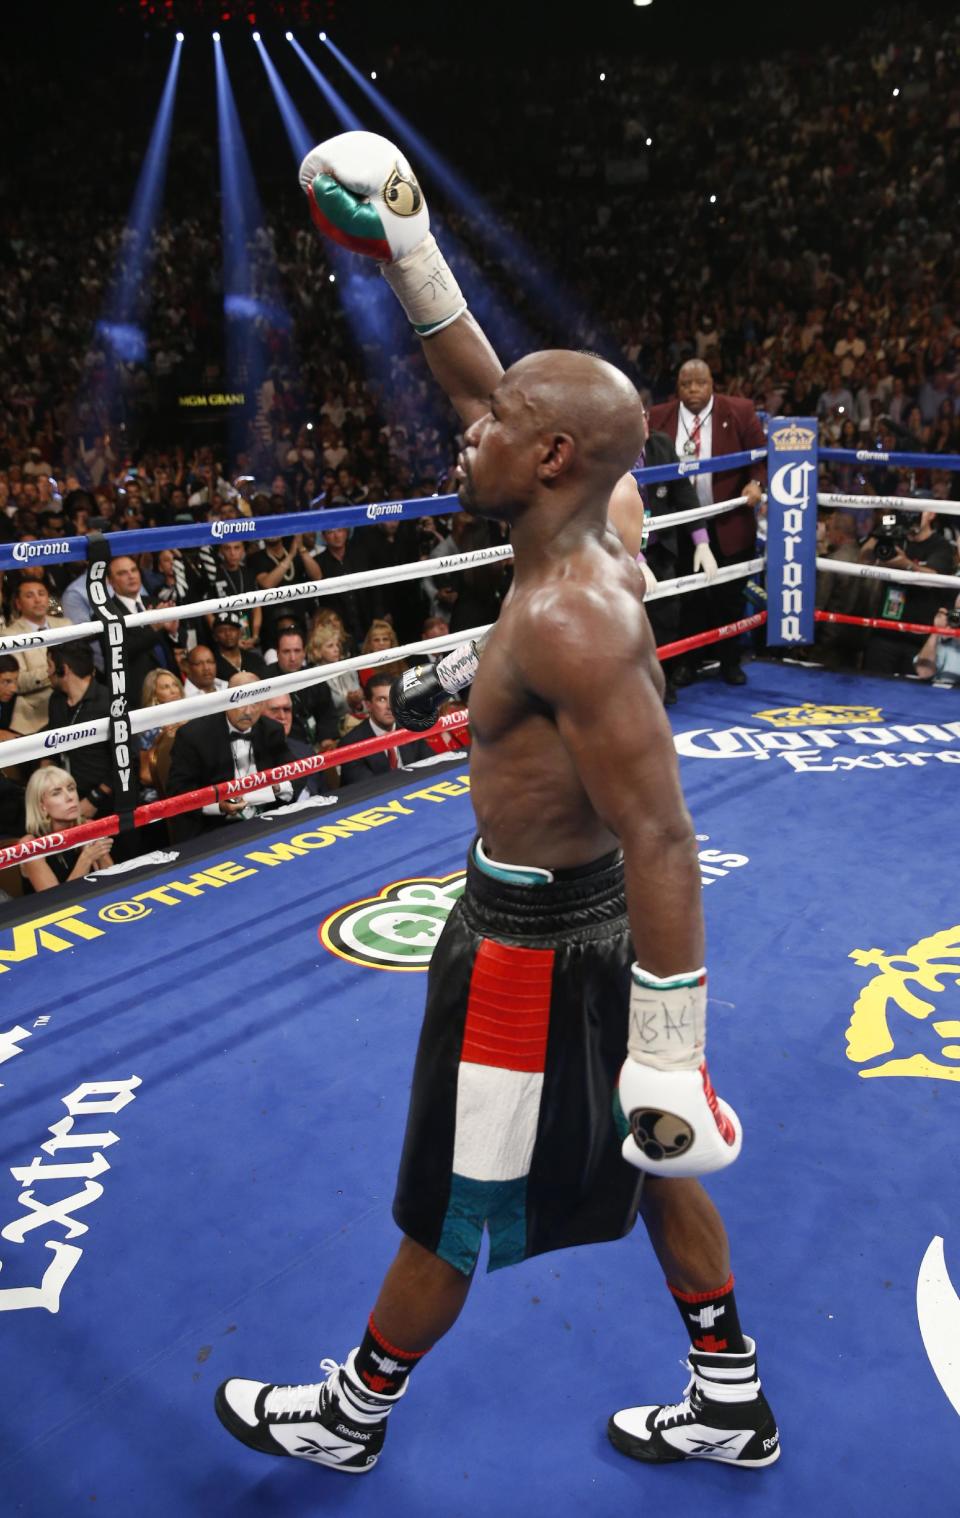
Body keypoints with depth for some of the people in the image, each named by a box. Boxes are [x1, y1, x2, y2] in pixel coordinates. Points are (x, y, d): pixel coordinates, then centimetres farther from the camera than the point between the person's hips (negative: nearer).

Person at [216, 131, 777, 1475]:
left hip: (533, 940, -9)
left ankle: (347, 1417, 39)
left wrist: (668, 1057, -28)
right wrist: (413, 264, 11)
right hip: (586, 912, 9)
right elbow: (487, 394, 14)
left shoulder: (566, 618, -29)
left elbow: (663, 842, -31)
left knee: (452, 1213, 13)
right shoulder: (595, 549, -1)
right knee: (654, 1168, 22)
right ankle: (732, 1409, 42)